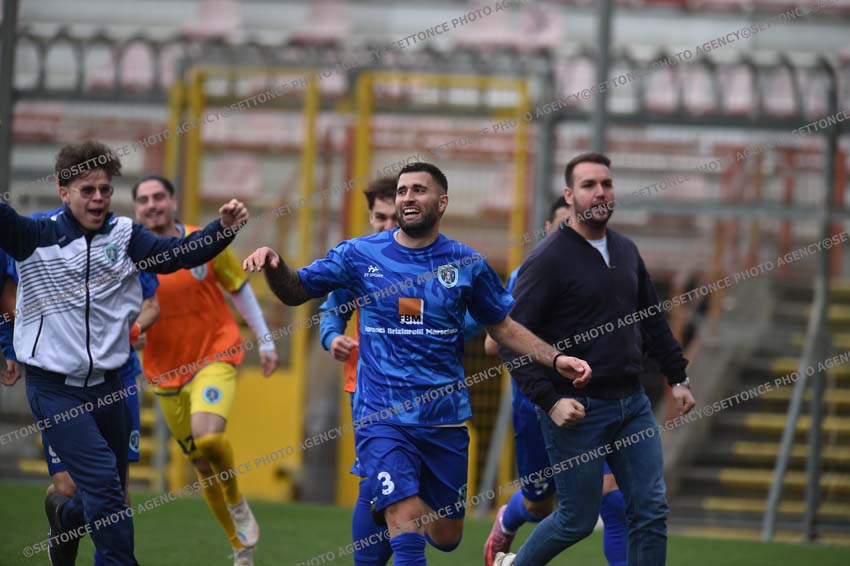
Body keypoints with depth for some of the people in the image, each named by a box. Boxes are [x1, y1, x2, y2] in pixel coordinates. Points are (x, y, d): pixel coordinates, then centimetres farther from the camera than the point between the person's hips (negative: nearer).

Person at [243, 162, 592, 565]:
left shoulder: (467, 264, 2)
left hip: (444, 420, 2)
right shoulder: (360, 255, 0)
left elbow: (502, 327, 12)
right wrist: (273, 265, -16)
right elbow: (295, 291, 6)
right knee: (408, 528, -20)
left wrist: (555, 359, -1)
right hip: (381, 418, -2)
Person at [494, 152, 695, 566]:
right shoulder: (548, 260, -12)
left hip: (631, 403, 6)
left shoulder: (626, 251, 10)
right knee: (578, 520, 1)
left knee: (651, 512, 0)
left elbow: (652, 320, 23)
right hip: (577, 409, -6)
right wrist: (550, 400, -21)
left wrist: (678, 377, 17)